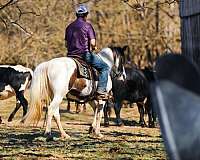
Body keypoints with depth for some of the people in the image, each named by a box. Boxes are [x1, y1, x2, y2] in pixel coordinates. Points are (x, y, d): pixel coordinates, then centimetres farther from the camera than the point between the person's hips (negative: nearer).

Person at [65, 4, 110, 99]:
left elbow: (66, 44, 16)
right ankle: (101, 90, -10)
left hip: (71, 55, 7)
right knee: (105, 67, 3)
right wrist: (93, 48, 7)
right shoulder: (87, 25, -6)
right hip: (85, 54, -6)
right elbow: (92, 43, -12)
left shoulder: (69, 27, 13)